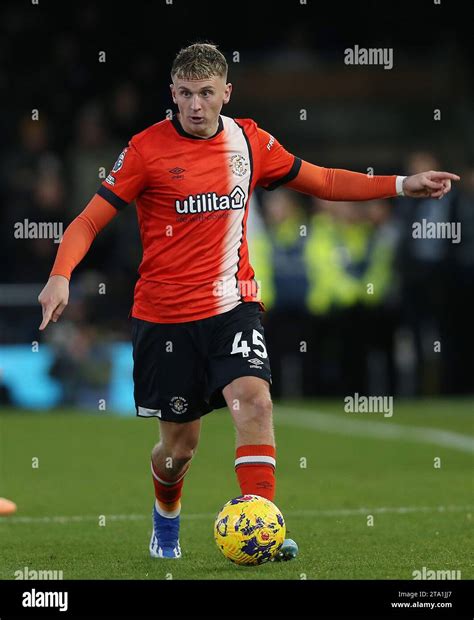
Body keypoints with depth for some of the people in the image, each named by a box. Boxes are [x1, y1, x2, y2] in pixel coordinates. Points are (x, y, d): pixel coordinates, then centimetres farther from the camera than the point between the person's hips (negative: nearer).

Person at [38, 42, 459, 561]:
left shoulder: (249, 142, 2)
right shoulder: (147, 149, -9)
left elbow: (321, 182, 15)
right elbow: (90, 220, -9)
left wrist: (402, 185, 7)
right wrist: (61, 275, -28)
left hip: (231, 307, 2)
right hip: (164, 317, -2)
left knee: (254, 401, -24)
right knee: (180, 443, 6)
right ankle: (165, 523, 38)